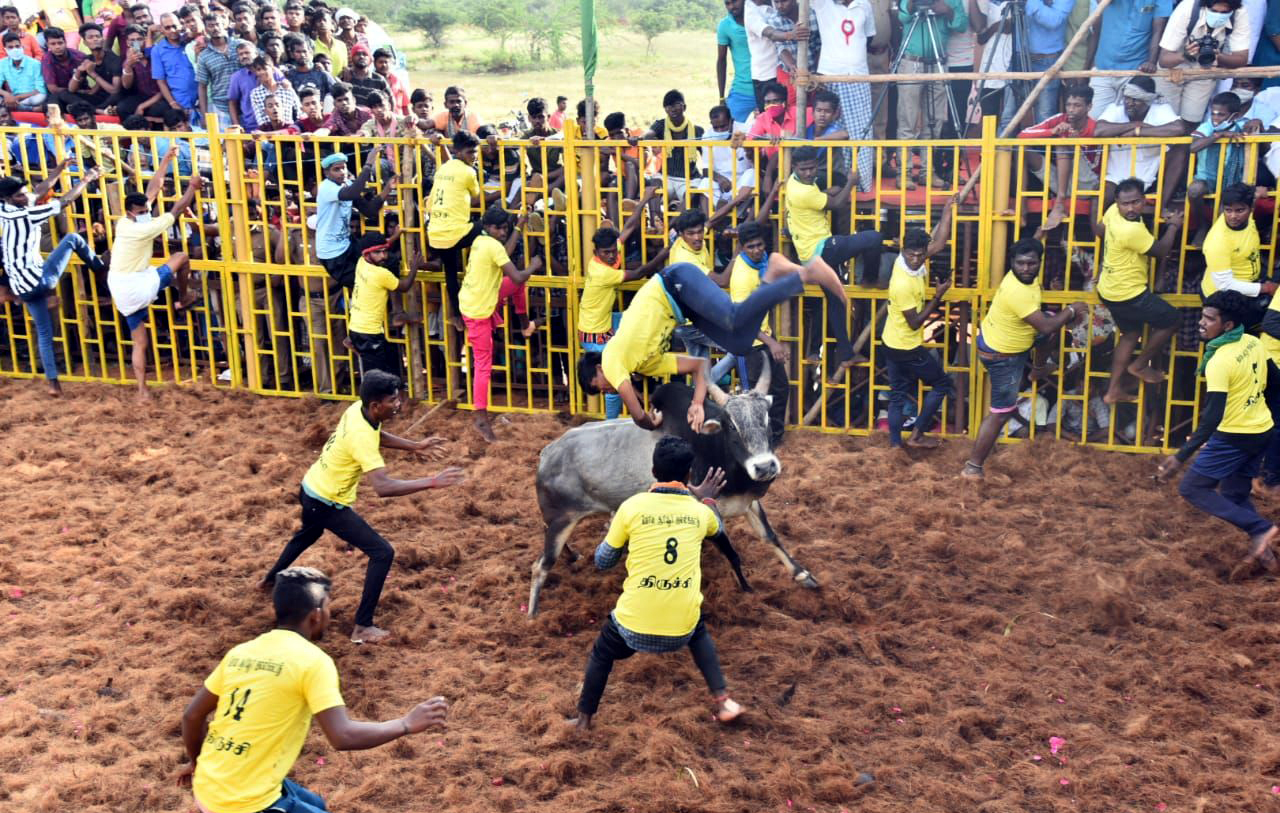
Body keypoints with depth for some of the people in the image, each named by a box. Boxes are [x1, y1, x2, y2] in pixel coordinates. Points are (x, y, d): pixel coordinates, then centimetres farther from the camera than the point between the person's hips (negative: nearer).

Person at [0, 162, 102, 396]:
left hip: (23, 287, 8)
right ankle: (99, 267, 26)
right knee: (72, 239, 2)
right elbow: (64, 201, -7)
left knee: (44, 332, 16)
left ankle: (52, 382, 19)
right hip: (38, 280, -8)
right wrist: (85, 181, 5)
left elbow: (40, 190, 20)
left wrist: (59, 169, 21)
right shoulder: (27, 214, -14)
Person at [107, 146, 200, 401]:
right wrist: (193, 186, 5)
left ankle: (142, 390, 11)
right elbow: (177, 209, -9)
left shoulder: (124, 223, 3)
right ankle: (184, 299, 27)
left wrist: (166, 161, 15)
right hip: (138, 287, -8)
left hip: (122, 292, 8)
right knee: (181, 258, 6)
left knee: (139, 343, 14)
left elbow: (153, 190, 11)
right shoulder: (143, 229, -19)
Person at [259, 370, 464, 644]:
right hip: (328, 504, -10)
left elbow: (378, 436, 15)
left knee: (307, 535, 39)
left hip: (311, 489, 10)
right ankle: (362, 628, -6)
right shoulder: (361, 436, -35)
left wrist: (416, 446, 4)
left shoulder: (358, 409, -9)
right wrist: (432, 482, -45)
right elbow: (382, 487, -44)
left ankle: (270, 580, 64)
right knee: (382, 552, -11)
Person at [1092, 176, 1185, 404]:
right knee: (1171, 320, 7)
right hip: (1127, 294, -9)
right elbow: (1160, 251, -15)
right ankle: (1141, 365, 21)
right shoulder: (1133, 230, -31)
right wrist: (1173, 226, -1)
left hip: (1110, 290, 9)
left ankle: (1114, 391, 23)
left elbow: (1098, 230, 16)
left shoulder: (1112, 212, -7)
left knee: (1131, 334, 22)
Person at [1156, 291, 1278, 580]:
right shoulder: (1254, 344, 0)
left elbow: (1213, 417, -28)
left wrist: (1181, 456, -28)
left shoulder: (1220, 361, -24)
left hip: (1234, 436, -8)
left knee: (1192, 488, 1)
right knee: (1235, 494, 19)